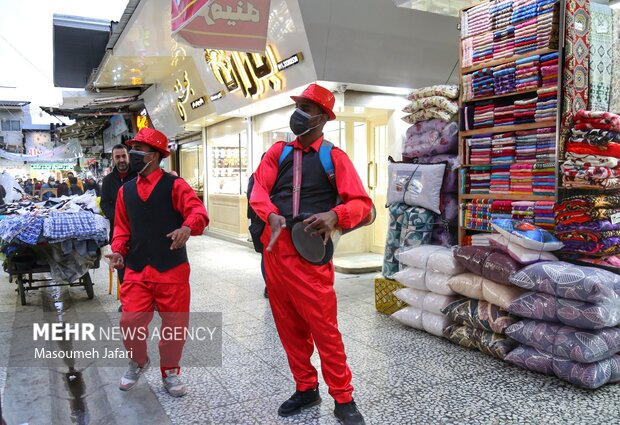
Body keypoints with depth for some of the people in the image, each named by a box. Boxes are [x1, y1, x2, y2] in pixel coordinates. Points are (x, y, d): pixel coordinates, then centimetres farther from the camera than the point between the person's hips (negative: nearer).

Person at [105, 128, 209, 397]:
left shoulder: (174, 185, -4)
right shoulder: (125, 190, 12)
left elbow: (198, 212, -16)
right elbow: (122, 226, 16)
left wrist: (188, 227, -38)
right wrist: (118, 250, -2)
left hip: (173, 269, -3)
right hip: (136, 270, 3)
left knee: (175, 324, 6)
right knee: (131, 321, -2)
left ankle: (170, 372, 31)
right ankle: (138, 363, 30)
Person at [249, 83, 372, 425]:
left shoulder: (334, 157, 1)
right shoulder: (278, 152, 12)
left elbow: (362, 203, -6)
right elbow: (258, 190, 0)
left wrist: (334, 215, -25)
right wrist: (272, 215, -20)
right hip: (274, 250, 5)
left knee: (324, 328, -3)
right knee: (288, 326, 13)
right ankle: (306, 389, 30)